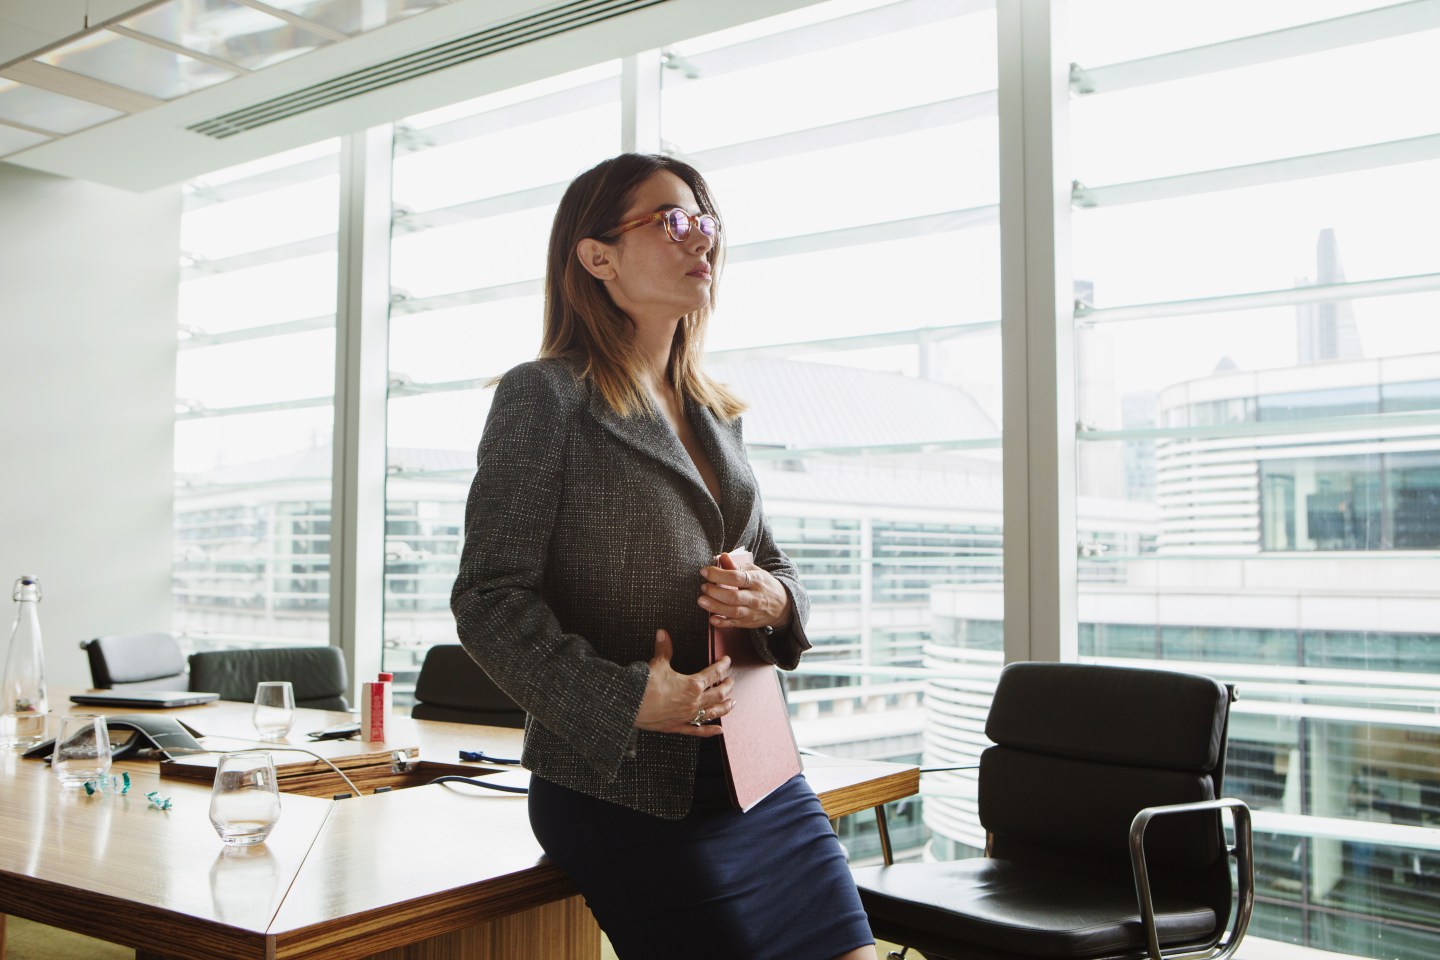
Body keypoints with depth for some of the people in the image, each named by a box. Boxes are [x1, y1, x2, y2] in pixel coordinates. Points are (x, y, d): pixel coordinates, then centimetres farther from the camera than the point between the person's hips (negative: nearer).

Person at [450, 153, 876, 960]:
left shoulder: (716, 412, 15)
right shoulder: (546, 396, -6)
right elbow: (491, 598, -12)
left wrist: (775, 601, -3)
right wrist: (625, 698, -21)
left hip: (757, 767, 7)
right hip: (624, 786, -6)